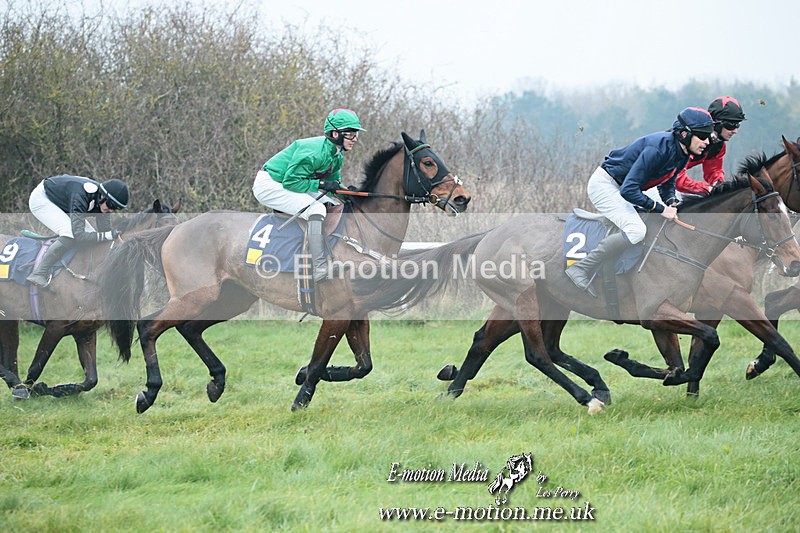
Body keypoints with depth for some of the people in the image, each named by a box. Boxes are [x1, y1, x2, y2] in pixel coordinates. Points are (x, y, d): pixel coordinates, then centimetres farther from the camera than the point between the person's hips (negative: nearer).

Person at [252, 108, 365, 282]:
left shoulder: (337, 155, 1)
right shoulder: (315, 151, -28)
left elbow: (334, 181, 10)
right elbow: (291, 181, -26)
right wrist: (321, 184, -25)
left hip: (287, 185, 10)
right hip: (268, 185, -10)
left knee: (337, 205, 7)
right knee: (316, 209, -27)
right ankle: (320, 270, -30)